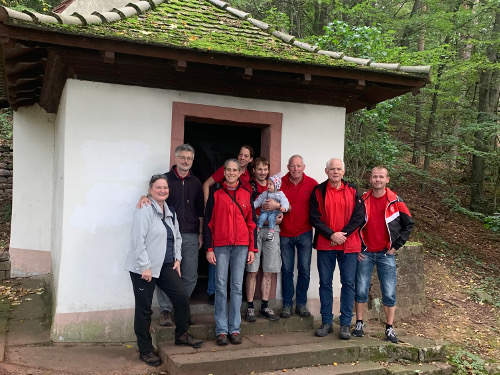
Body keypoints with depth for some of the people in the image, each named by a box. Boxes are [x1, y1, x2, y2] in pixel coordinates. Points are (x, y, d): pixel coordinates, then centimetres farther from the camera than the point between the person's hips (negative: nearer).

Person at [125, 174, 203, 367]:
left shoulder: (170, 211, 12)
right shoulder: (144, 210, -13)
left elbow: (177, 237, 20)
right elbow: (138, 240, -19)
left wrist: (177, 259, 10)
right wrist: (145, 266, -20)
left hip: (166, 265, 7)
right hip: (144, 268, -7)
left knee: (182, 297, 1)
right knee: (144, 309, 2)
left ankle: (181, 335, 23)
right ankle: (146, 351, 16)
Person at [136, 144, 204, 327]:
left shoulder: (196, 183, 14)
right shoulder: (165, 178, 6)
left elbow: (200, 211, 15)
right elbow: (155, 196, 1)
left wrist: (200, 233, 9)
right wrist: (144, 197, -22)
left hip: (190, 236, 3)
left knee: (190, 276, 4)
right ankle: (165, 310, 11)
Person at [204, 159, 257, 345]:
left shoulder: (246, 195, 10)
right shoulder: (216, 195, 5)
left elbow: (251, 223, 11)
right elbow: (208, 223, 4)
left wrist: (252, 248, 5)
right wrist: (209, 249, -3)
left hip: (241, 246, 1)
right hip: (221, 246, -1)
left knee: (237, 286, 4)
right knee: (221, 286, -1)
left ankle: (235, 328, 11)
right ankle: (221, 330, 6)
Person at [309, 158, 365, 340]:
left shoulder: (352, 191, 6)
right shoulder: (319, 191, 4)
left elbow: (359, 216, 0)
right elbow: (314, 218, -1)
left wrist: (343, 234, -10)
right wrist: (331, 235, -11)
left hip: (349, 245, 0)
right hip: (325, 244, 0)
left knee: (348, 283, 1)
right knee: (325, 283, 5)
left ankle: (345, 324, 11)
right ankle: (326, 323, 16)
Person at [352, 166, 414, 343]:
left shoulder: (395, 202, -1)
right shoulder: (362, 201, 2)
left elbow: (409, 224, 6)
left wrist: (396, 246, 0)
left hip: (386, 254, -1)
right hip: (364, 253, 1)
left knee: (389, 293, 1)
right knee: (361, 290, 3)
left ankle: (390, 328, 13)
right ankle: (359, 324, 17)